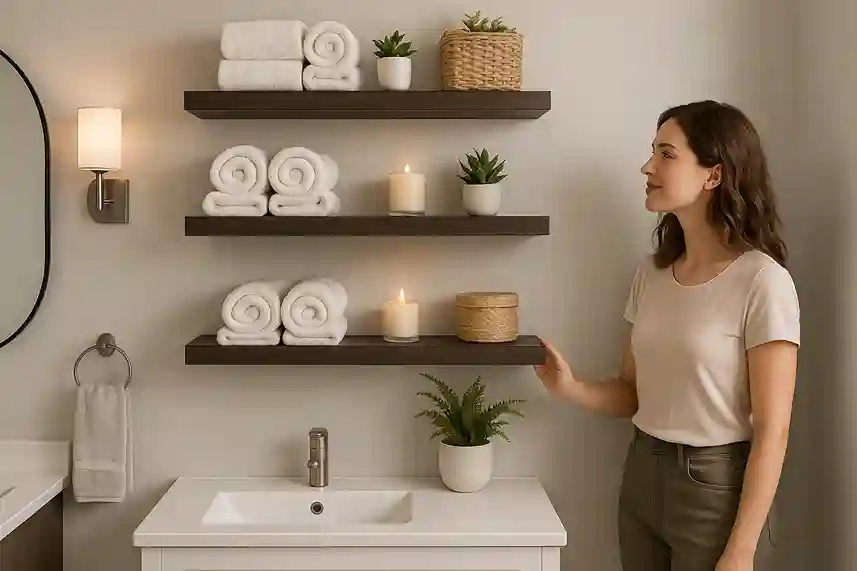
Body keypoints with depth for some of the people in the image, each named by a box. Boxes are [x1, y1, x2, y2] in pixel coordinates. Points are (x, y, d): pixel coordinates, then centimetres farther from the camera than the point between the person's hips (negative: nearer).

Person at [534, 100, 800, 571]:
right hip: (641, 475, 6)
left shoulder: (763, 282, -16)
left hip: (714, 486, -6)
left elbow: (772, 432, -16)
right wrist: (571, 388, -11)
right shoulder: (651, 272, 3)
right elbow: (634, 394, 8)